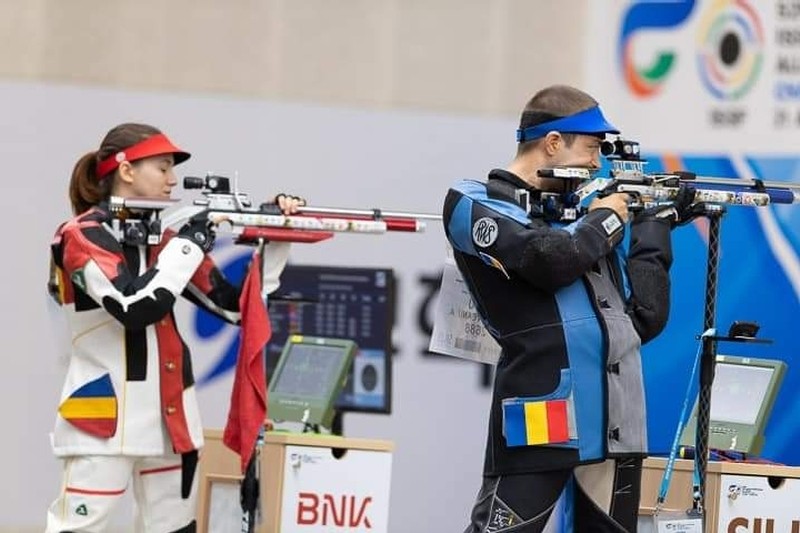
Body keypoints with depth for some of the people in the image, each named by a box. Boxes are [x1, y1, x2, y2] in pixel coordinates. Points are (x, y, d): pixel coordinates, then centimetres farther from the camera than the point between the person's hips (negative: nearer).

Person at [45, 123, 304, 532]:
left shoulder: (165, 239, 11)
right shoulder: (82, 237, -9)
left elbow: (235, 304, 13)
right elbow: (135, 308, -23)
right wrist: (189, 245, -16)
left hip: (169, 420, 8)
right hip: (103, 420, -8)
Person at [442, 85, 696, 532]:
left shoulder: (585, 210, 19)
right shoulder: (477, 205, 1)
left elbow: (647, 319, 16)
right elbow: (554, 260, -18)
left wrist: (654, 227, 11)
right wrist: (606, 220, 1)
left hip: (616, 426, 7)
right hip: (540, 423, -7)